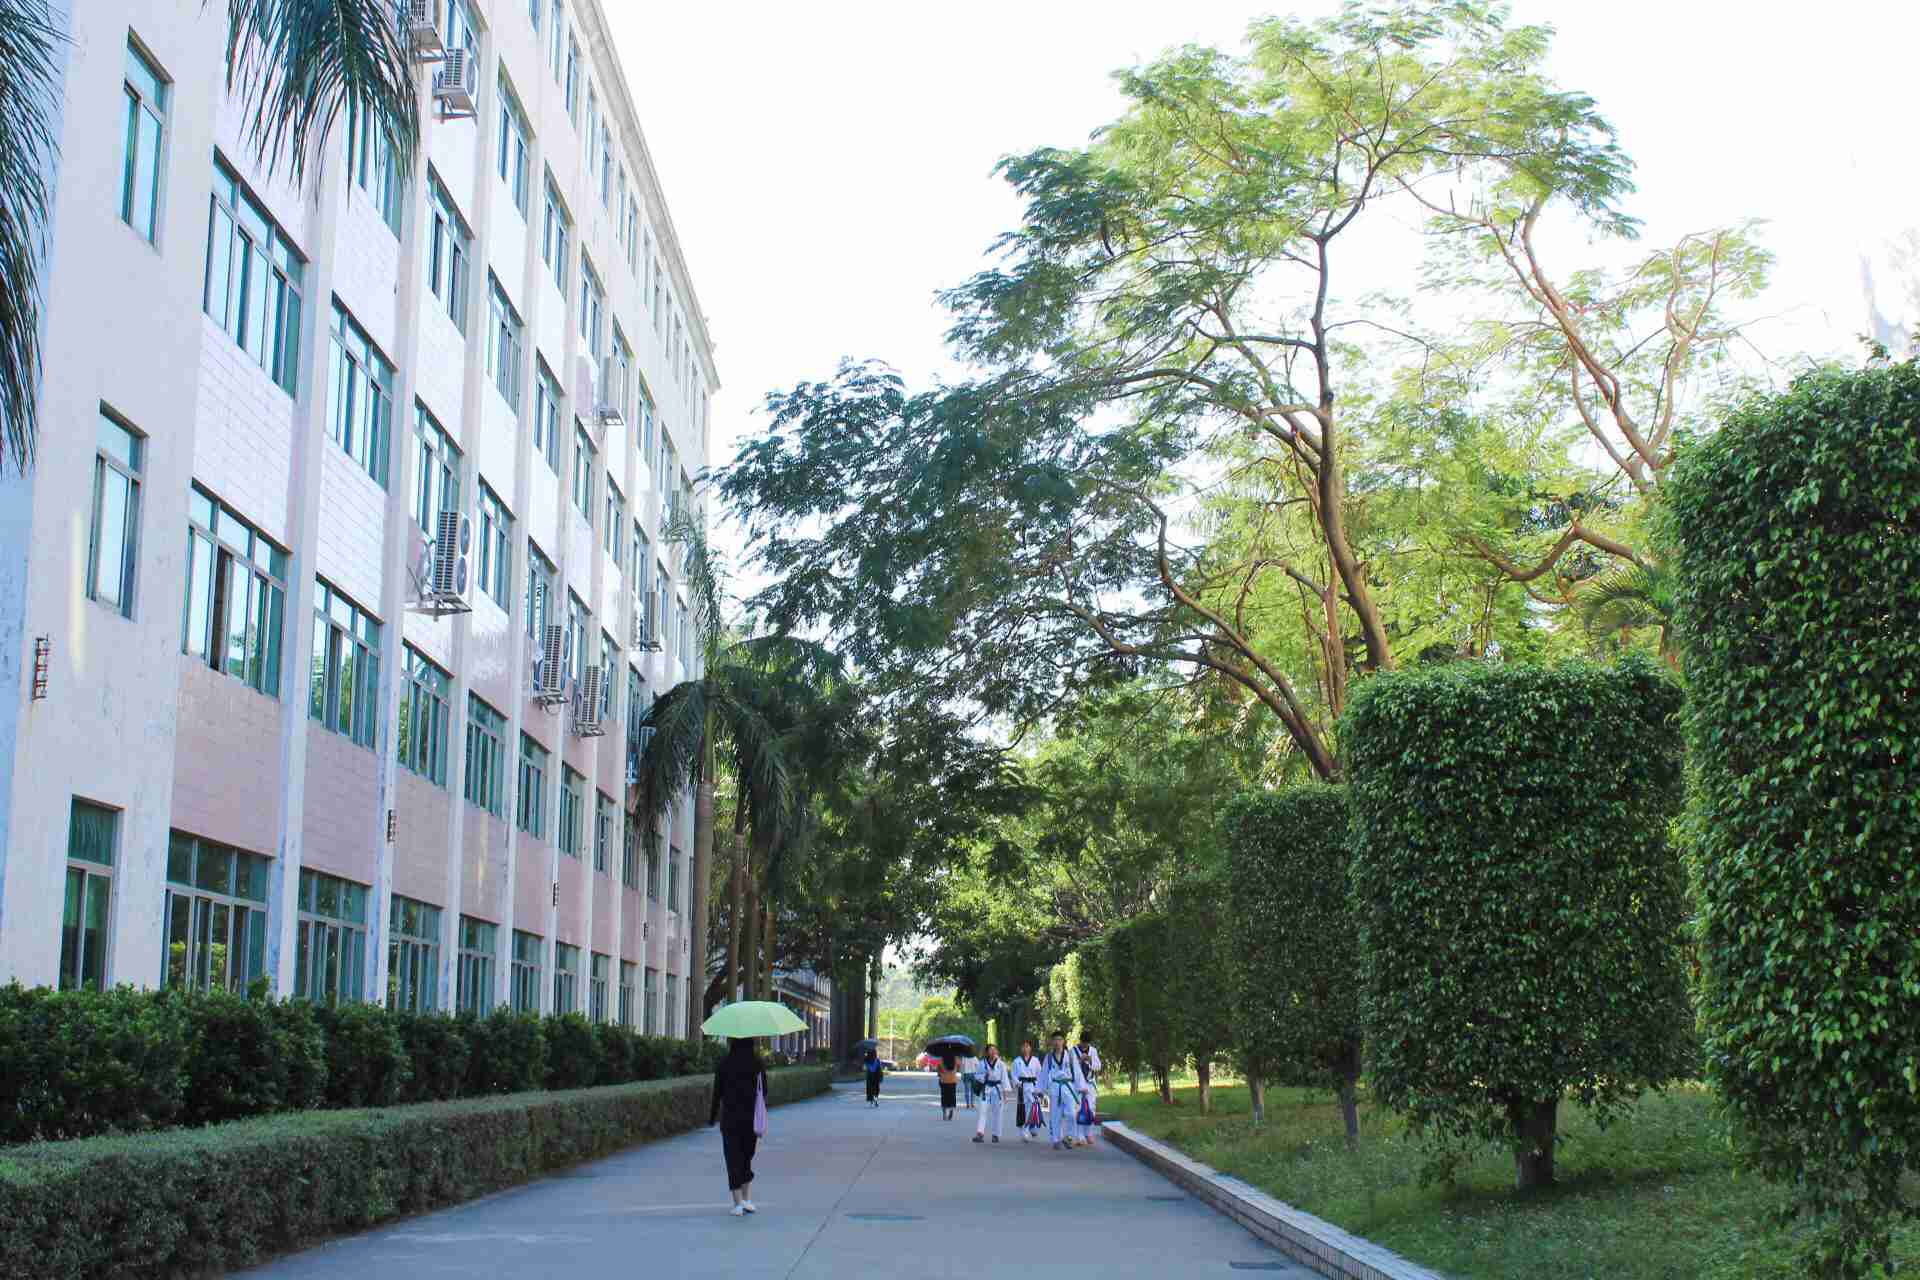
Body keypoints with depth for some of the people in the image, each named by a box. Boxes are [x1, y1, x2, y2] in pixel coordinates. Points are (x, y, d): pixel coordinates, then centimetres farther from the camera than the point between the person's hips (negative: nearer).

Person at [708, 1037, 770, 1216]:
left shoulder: (725, 1063, -4)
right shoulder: (758, 1063, 0)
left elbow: (717, 1092, -2)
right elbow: (763, 1092, 0)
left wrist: (713, 1117, 8)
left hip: (730, 1118, -2)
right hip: (752, 1118, 2)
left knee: (734, 1160, 3)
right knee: (747, 1157, 17)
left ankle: (738, 1204, -3)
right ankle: (747, 1199, 10)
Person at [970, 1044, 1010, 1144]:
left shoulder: (1001, 1064, 0)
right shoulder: (982, 1063, 4)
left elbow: (1004, 1079, 1)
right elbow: (978, 1076, 10)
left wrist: (1005, 1094, -2)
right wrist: (984, 1075, -13)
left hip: (997, 1089, -1)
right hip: (986, 1089, 1)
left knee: (996, 1113, 4)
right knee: (983, 1111, -11)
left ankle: (996, 1135, 16)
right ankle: (979, 1134, -17)